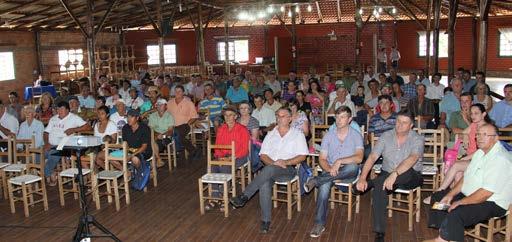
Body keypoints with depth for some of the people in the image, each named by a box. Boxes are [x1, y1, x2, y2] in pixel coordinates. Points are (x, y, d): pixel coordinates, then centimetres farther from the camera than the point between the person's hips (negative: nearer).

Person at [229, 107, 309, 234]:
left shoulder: (297, 134, 11)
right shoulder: (270, 134, 20)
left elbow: (302, 156, 2)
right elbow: (263, 155, 11)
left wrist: (286, 162, -13)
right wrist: (273, 163, -10)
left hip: (289, 169, -3)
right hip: (270, 168, 3)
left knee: (269, 169, -37)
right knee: (264, 184, -32)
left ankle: (244, 197, -33)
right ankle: (265, 221, -25)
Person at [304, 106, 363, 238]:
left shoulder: (356, 135, -2)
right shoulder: (328, 135, 5)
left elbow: (359, 158, -16)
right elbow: (322, 159, 0)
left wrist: (340, 161, -27)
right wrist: (329, 169, -20)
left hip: (348, 172, -1)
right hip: (330, 171, 1)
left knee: (353, 166, -37)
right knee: (325, 185, -33)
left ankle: (315, 180, -30)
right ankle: (319, 223, -27)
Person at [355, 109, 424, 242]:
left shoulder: (417, 139, -9)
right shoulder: (386, 136, 0)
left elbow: (412, 159, -28)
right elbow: (372, 157, -6)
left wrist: (394, 174, -43)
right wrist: (362, 178, -21)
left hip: (410, 178, -2)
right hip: (387, 174, 2)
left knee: (407, 172, -38)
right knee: (379, 189, -31)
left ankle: (373, 183, -14)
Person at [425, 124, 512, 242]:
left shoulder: (500, 159, -22)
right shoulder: (480, 152, 10)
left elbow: (486, 193, -26)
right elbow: (466, 177, 13)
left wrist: (459, 202, -20)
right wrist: (451, 194, 1)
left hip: (491, 203, -10)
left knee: (455, 214, -32)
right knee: (437, 197, 10)